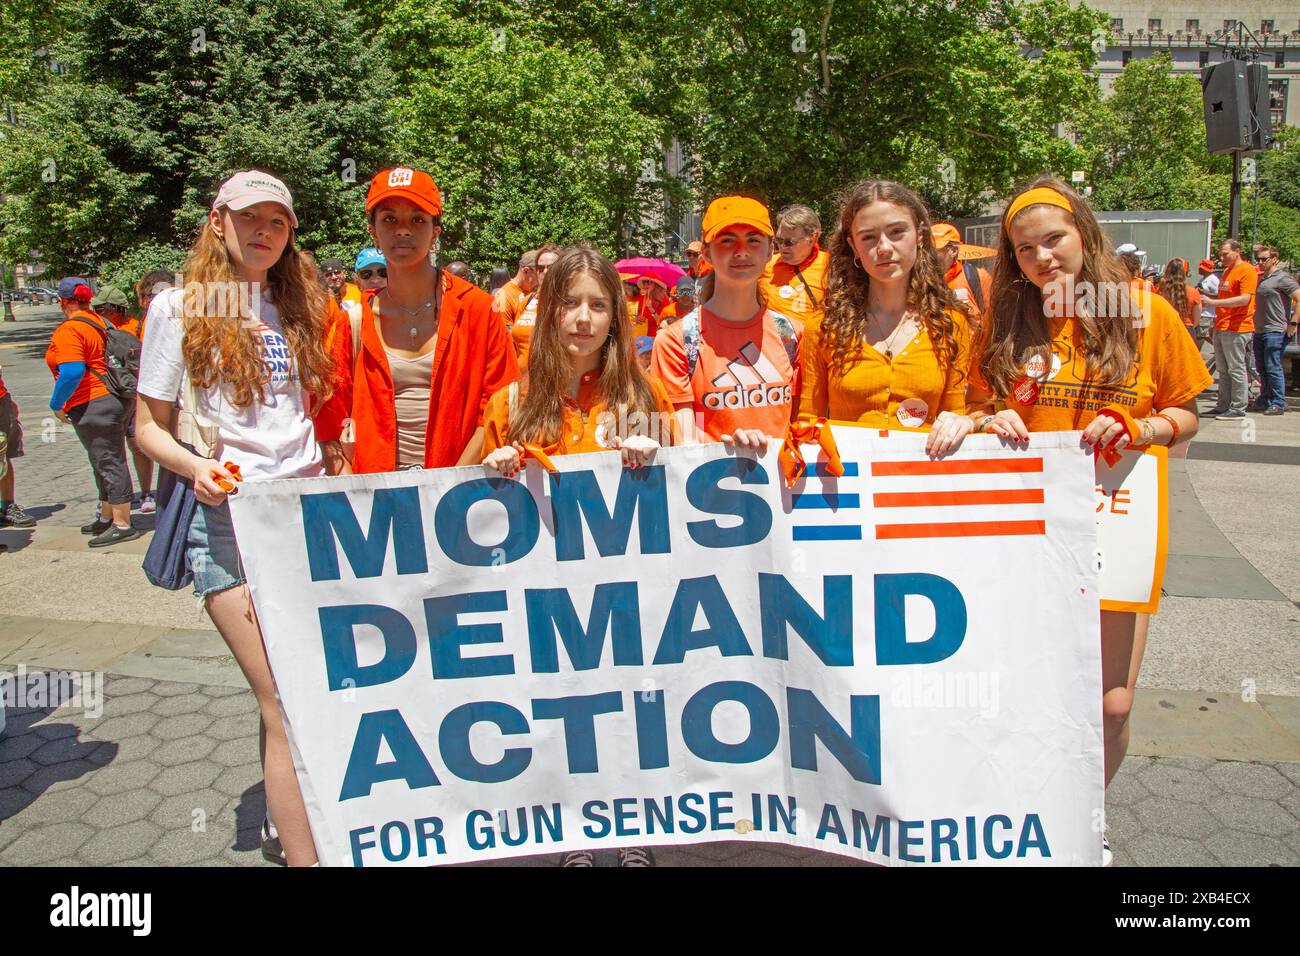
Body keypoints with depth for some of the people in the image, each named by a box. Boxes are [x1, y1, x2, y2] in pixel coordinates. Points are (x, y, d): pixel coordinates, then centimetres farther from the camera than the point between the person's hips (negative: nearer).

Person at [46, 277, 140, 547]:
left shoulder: (69, 330, -15)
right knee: (106, 463, 18)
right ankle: (107, 518, 30)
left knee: (109, 464, -6)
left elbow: (72, 372, -25)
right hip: (111, 400, 10)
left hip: (91, 407, -10)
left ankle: (122, 525, -2)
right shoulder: (99, 322, 12)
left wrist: (57, 404, -12)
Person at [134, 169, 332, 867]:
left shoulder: (296, 309, 15)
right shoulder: (179, 310, 2)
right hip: (228, 516, -4)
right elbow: (148, 425, 2)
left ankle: (286, 822, 30)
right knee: (285, 701, -10)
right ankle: (305, 855, -1)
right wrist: (196, 467, -17)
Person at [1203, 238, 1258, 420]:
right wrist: (1208, 298, 12)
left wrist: (1214, 302, -26)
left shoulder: (1246, 270, -9)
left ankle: (1238, 409, -1)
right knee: (1222, 370, 12)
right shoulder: (1227, 271, 20)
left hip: (1236, 329, -9)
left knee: (1236, 369, -5)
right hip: (1221, 328, 9)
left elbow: (1244, 299, -21)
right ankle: (1223, 406, 18)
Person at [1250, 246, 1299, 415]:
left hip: (1275, 331, -9)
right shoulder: (1262, 278, 18)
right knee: (1262, 369, 12)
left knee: (1273, 368, -9)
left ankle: (1278, 404, -4)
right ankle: (1265, 401, 19)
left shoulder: (1283, 277, -8)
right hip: (1259, 331, 9)